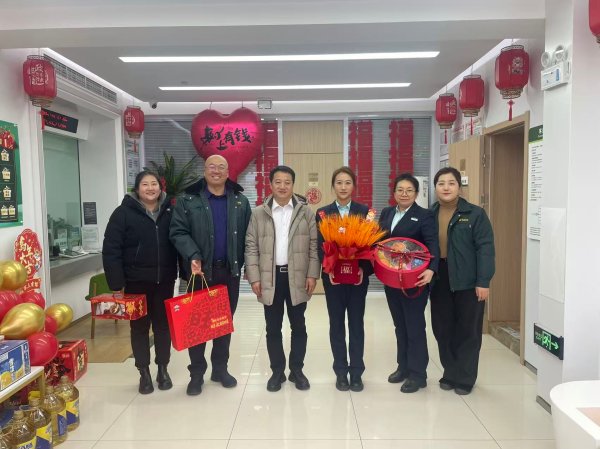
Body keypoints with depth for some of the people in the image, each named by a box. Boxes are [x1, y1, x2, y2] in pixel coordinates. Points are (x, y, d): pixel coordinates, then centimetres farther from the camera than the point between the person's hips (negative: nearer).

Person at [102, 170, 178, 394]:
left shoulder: (170, 211, 4)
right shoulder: (124, 213, -5)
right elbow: (111, 250, -8)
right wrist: (116, 284, -12)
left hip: (165, 281, 2)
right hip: (137, 282, -2)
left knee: (163, 325, 11)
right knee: (139, 327, 9)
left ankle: (163, 369, 27)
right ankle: (144, 372, 24)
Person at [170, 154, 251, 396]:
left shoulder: (240, 201, 7)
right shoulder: (188, 200, -1)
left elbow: (247, 235, 4)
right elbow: (178, 232, -8)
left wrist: (247, 265, -3)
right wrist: (192, 256, -22)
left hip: (230, 270, 3)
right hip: (200, 271, -2)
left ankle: (220, 368, 27)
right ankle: (196, 372, 20)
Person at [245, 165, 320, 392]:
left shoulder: (306, 212, 3)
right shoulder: (258, 213, 4)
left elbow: (314, 245, 1)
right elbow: (251, 247, 2)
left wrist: (312, 275, -6)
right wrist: (254, 277, -5)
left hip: (297, 277, 0)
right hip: (270, 278, 0)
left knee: (298, 327, 10)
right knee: (273, 328, 9)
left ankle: (297, 370, 25)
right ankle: (277, 371, 23)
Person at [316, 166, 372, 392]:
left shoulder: (365, 211, 4)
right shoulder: (323, 213, 4)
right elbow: (320, 246, 0)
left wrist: (363, 269, -15)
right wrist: (329, 269, -14)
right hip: (332, 276, 0)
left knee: (356, 323, 6)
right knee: (336, 324, 7)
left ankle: (356, 372, 17)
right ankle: (341, 372, 19)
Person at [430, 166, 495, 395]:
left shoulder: (475, 214, -5)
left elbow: (485, 249, -9)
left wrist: (483, 282, -15)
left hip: (467, 281, -3)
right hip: (439, 280, 4)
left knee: (468, 331, 6)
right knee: (442, 330, 10)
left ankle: (465, 378, 20)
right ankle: (450, 373, 27)